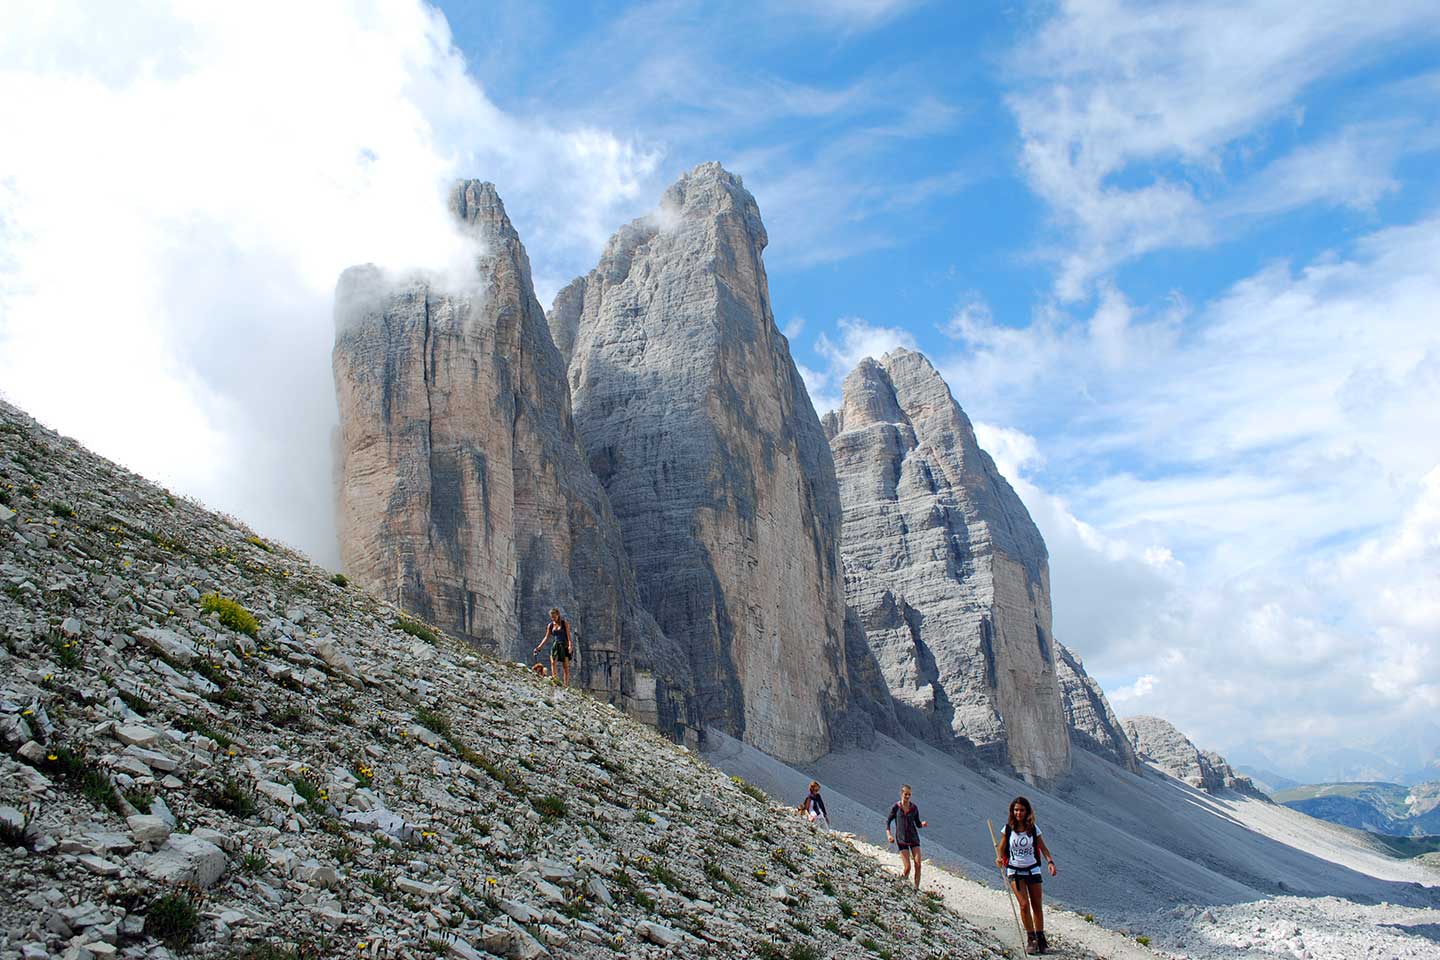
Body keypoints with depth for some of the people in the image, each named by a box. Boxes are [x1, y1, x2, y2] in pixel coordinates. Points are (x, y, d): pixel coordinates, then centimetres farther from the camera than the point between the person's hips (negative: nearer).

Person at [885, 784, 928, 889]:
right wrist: (888, 834, -12)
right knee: (907, 867, -10)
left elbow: (918, 824, 10)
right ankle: (902, 882, 19)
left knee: (918, 865, -10)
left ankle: (916, 888, -2)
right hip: (901, 839, -2)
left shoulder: (914, 808, 2)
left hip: (914, 838, 2)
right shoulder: (895, 807, -4)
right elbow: (888, 822, 4)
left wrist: (923, 824, -13)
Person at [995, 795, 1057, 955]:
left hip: (1032, 870, 1)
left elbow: (1043, 848, 2)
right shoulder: (1008, 829, -3)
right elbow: (1001, 848, 3)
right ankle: (1030, 938, 0)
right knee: (1024, 905, -12)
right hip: (1014, 871, -1)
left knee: (1037, 906, 4)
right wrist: (999, 858, -18)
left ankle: (1040, 938, 16)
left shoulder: (1033, 829, -1)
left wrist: (1050, 861, -14)